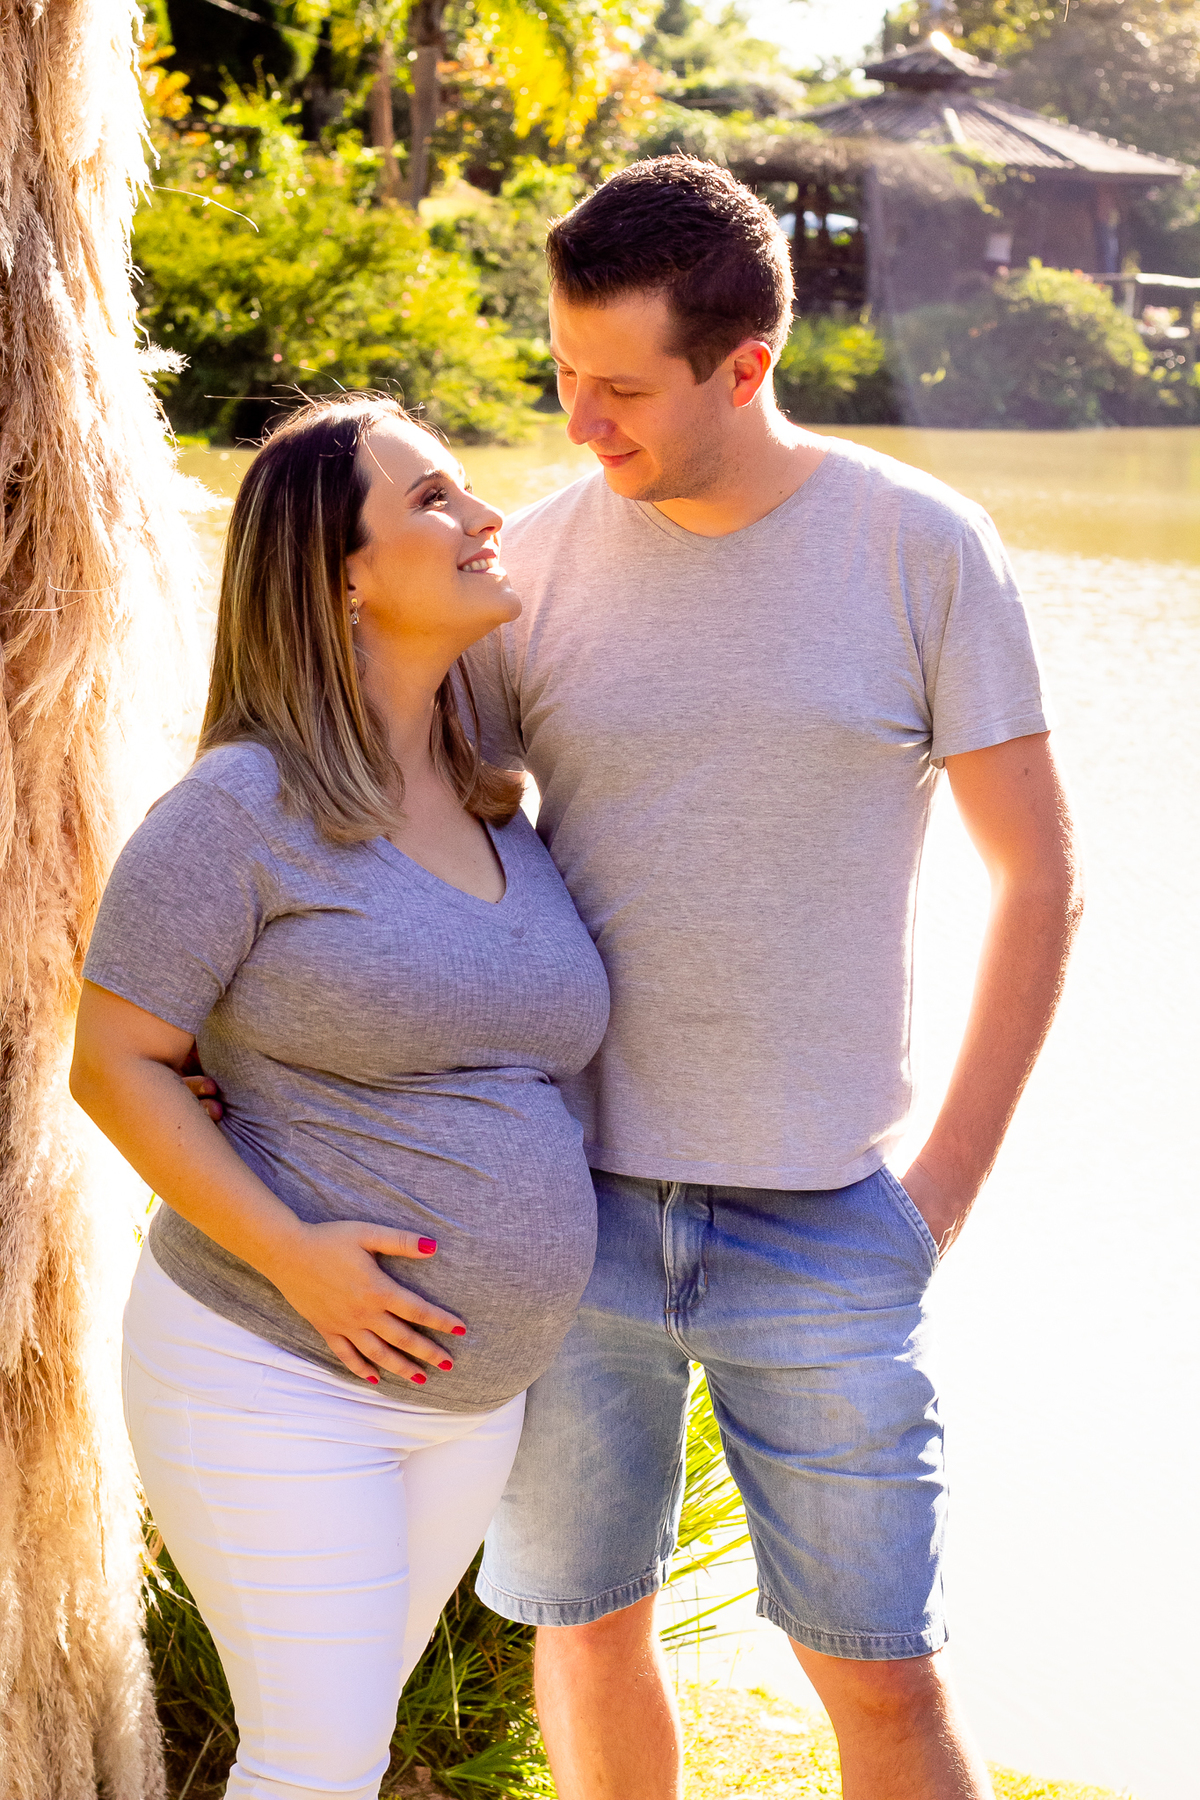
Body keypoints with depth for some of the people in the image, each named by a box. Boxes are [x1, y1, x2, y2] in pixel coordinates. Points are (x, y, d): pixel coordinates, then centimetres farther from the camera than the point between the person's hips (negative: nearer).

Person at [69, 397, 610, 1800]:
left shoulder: (499, 812, 9)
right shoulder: (243, 809, -13)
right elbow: (114, 1062, -13)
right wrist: (290, 1253, -22)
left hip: (470, 1387, 7)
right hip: (272, 1370, -7)